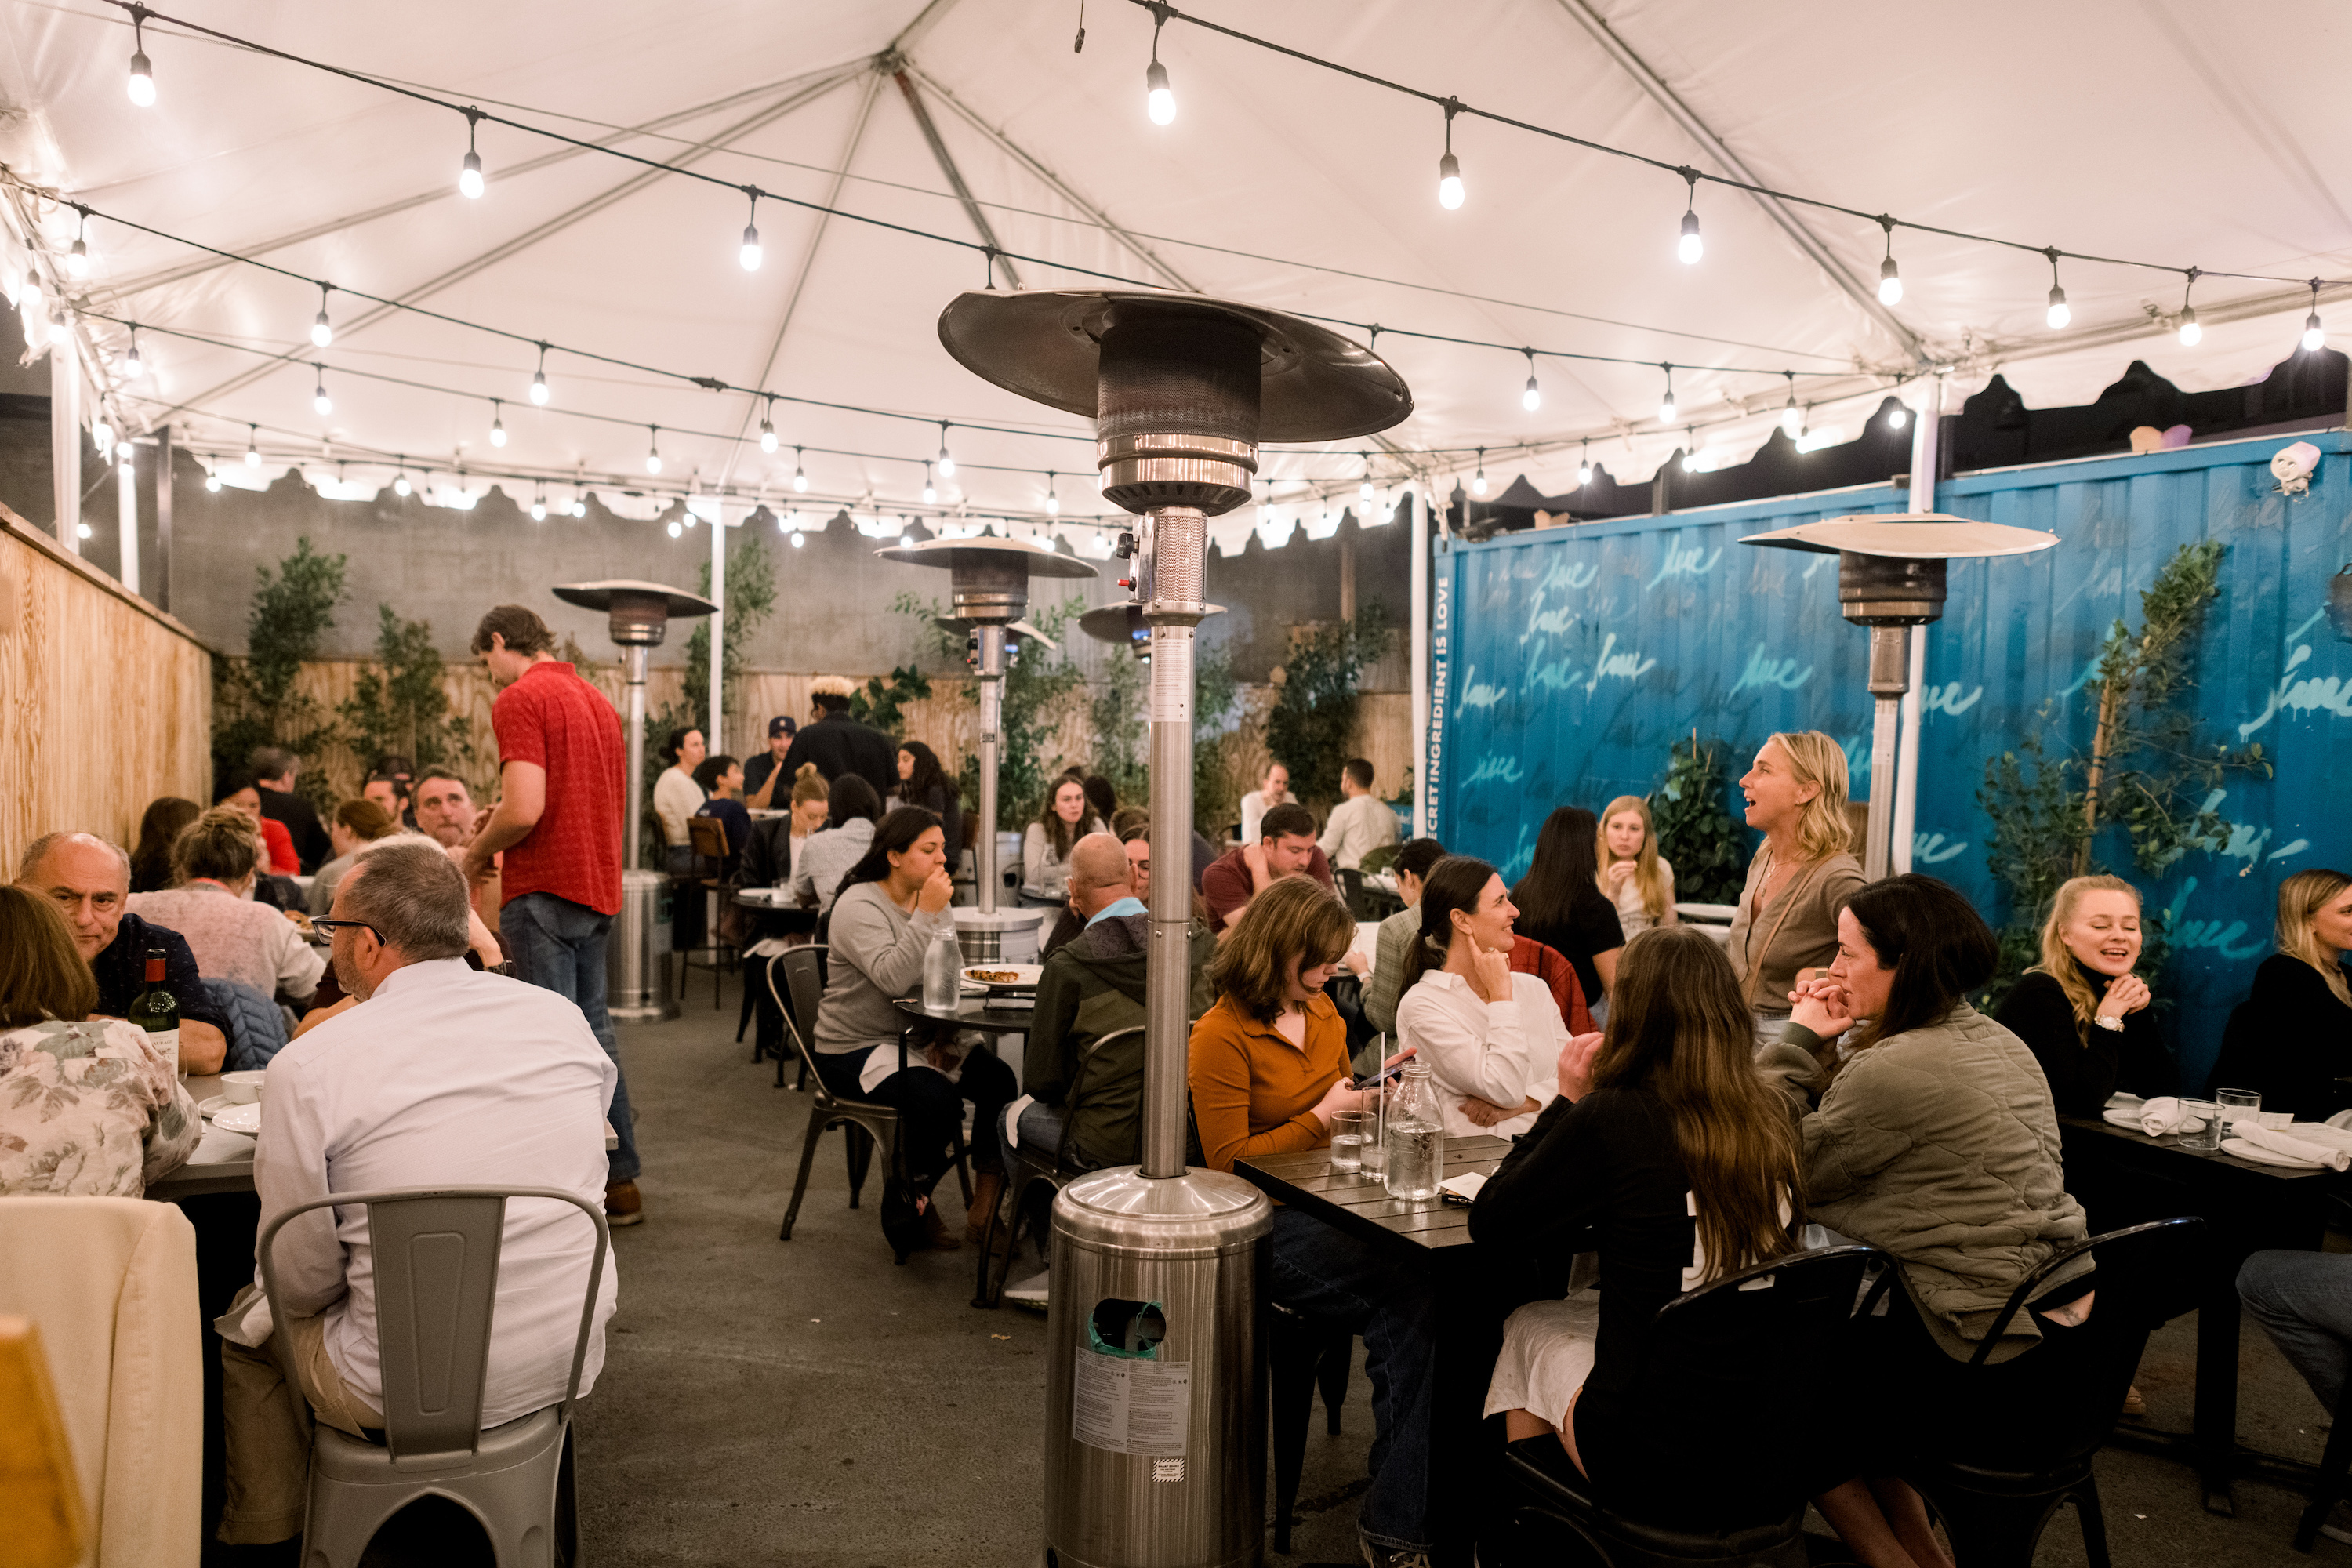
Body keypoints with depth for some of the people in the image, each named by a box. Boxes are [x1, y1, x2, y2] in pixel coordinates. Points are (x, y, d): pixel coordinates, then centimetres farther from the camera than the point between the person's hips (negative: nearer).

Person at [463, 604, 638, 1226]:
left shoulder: (520, 699, -10)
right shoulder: (598, 700, 17)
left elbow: (524, 809, -21)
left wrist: (476, 855, -2)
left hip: (545, 890, -9)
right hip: (596, 888, 9)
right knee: (594, 1030, 15)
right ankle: (620, 1182, 21)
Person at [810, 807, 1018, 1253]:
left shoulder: (933, 900, 7)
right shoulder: (858, 907, -16)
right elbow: (893, 979, -31)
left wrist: (945, 1034, -4)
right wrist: (927, 915, -31)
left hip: (916, 1039, 7)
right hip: (856, 1048, -7)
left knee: (999, 1078, -16)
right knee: (938, 1099, -30)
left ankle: (984, 1211, -5)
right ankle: (908, 1204, -2)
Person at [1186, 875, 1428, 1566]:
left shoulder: (1321, 1011, 14)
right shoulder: (1221, 1036, -8)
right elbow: (1228, 1161, -10)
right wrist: (1322, 1117, -10)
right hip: (1265, 1224, -6)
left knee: (1429, 1277, -22)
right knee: (1407, 1294, -27)